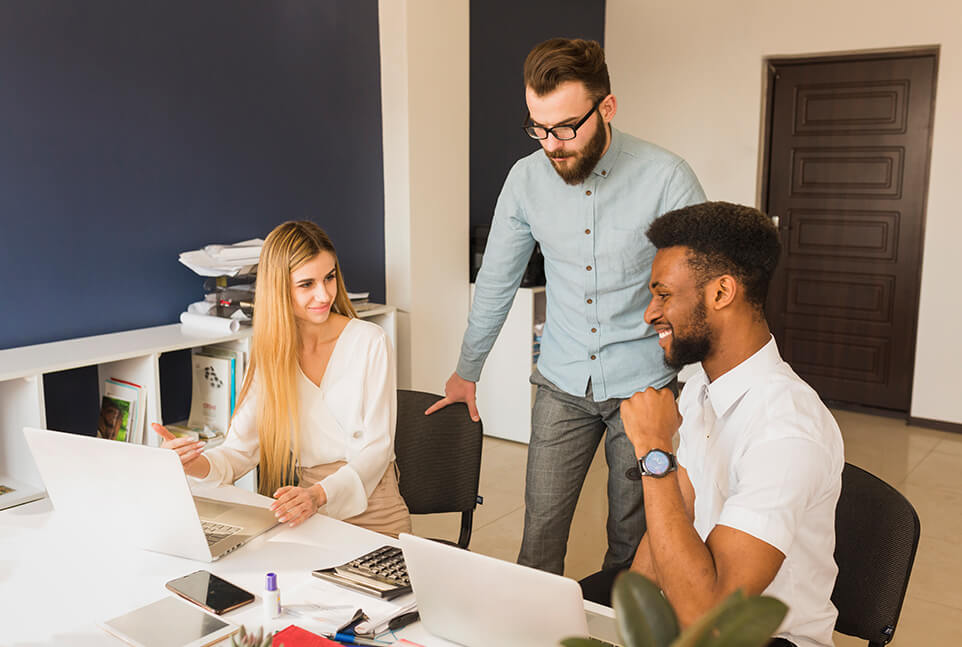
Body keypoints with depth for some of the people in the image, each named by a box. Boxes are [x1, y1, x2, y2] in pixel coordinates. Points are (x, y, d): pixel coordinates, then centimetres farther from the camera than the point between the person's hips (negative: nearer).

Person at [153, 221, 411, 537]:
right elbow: (241, 448, 1)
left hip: (372, 519, -2)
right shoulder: (272, 353, 6)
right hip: (308, 519, 3)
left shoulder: (369, 342, -6)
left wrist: (319, 494, -27)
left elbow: (376, 448, -10)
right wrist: (195, 464, -22)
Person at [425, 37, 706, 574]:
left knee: (633, 537, 10)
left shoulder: (666, 177, -14)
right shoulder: (527, 178, -3)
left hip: (644, 384, -2)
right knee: (541, 530, 3)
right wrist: (467, 372, 15)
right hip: (562, 384, 2)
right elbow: (497, 281, 8)